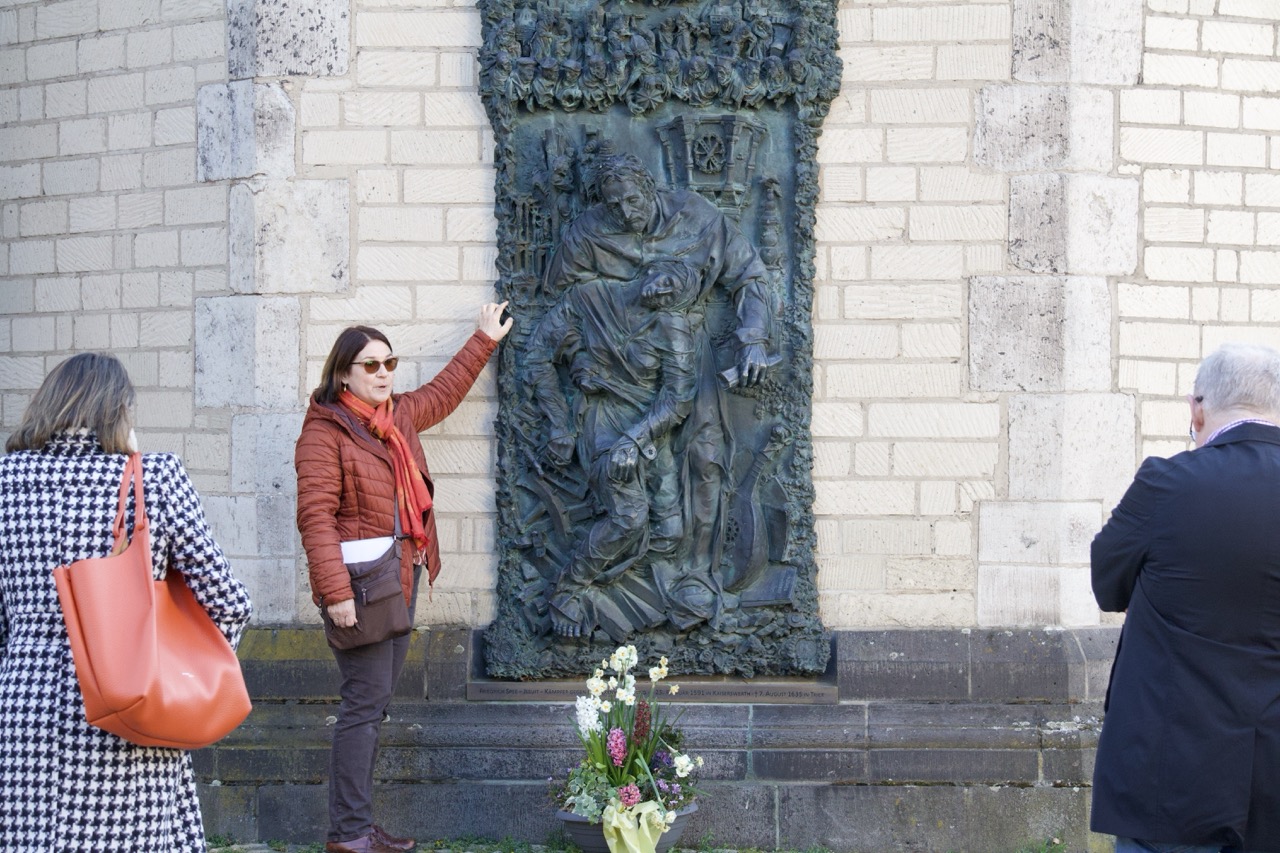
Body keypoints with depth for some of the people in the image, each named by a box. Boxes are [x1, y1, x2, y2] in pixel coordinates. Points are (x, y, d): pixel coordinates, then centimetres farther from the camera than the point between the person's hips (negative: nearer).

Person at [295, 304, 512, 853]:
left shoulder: (400, 416, 15)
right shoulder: (324, 431, -10)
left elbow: (443, 392, 36)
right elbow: (316, 516, -16)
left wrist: (484, 341, 42)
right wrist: (336, 592, -23)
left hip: (401, 582, 9)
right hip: (360, 588, -9)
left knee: (374, 704, 9)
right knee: (366, 702, -10)